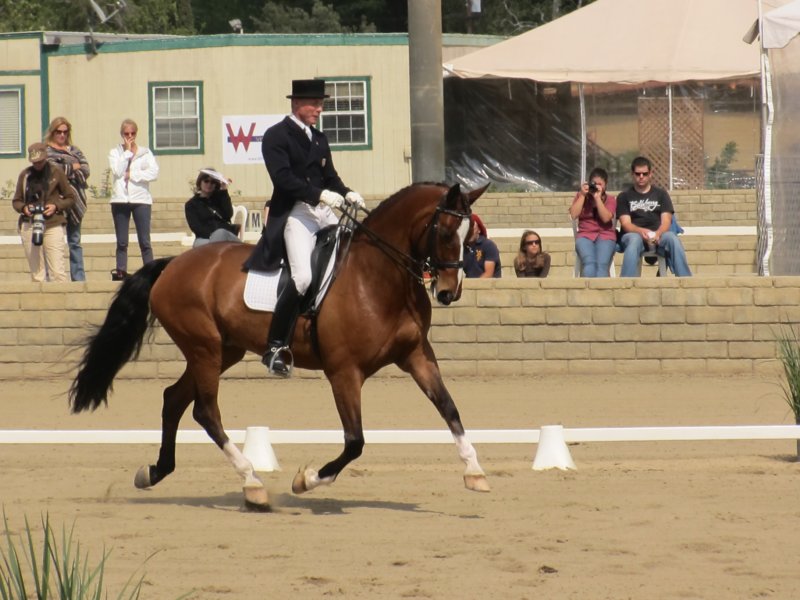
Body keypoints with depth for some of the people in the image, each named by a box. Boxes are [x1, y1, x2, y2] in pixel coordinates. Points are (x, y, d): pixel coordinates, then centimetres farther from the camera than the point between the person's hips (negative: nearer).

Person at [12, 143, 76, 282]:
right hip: (29, 226, 2)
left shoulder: (56, 173, 4)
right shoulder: (25, 175, 9)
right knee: (36, 273, 1)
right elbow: (16, 201, 15)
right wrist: (23, 208, -7)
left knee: (57, 272, -11)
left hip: (52, 225, -2)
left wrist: (56, 207, -9)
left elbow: (70, 198, 9)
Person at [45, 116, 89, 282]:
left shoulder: (74, 151, 17)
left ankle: (79, 277, 10)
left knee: (75, 242, 8)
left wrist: (67, 171, -10)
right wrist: (73, 168, -3)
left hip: (74, 201, 4)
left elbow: (85, 170, 4)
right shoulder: (47, 151, 5)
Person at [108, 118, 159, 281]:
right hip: (120, 199, 1)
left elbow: (154, 173, -4)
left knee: (145, 241, -4)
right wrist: (127, 151, -5)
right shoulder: (115, 152, 9)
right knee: (121, 242, 2)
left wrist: (132, 174, -9)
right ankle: (121, 271, 4)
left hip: (141, 199, -1)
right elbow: (117, 171, -8)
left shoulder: (145, 152, 8)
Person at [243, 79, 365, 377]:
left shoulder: (318, 138, 19)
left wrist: (347, 194, -3)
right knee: (302, 277, -22)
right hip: (294, 214, -8)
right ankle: (276, 347, -14)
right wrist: (320, 194, -24)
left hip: (323, 212, 8)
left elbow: (329, 176, 18)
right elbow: (283, 178, -16)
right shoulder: (276, 136, -5)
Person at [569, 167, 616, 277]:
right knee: (589, 263, -32)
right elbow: (573, 215, 1)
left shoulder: (610, 200, 14)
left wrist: (597, 198, -7)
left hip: (605, 236, 0)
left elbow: (606, 218, -4)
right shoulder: (581, 196, 17)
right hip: (585, 236, 0)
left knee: (602, 264, -30)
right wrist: (583, 195, -1)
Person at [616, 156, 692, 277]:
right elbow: (626, 224, 1)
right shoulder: (624, 197, 15)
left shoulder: (661, 194, 17)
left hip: (658, 235, 1)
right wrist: (641, 231, -22)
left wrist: (657, 234, -20)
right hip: (634, 234, -1)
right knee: (634, 240, -39)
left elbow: (666, 221, 5)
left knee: (672, 238, -33)